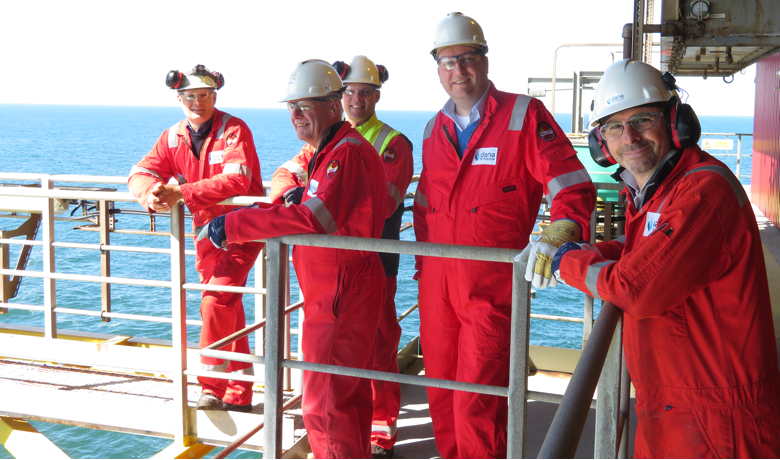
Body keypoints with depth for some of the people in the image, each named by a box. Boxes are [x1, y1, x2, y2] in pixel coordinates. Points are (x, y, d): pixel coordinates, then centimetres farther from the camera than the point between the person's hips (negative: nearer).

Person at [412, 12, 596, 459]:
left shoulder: (523, 115, -4)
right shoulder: (436, 129, 14)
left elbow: (572, 185, -9)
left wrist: (563, 229, -27)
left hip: (492, 285, -5)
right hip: (437, 284, 6)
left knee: (478, 405, -7)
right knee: (440, 395, 15)